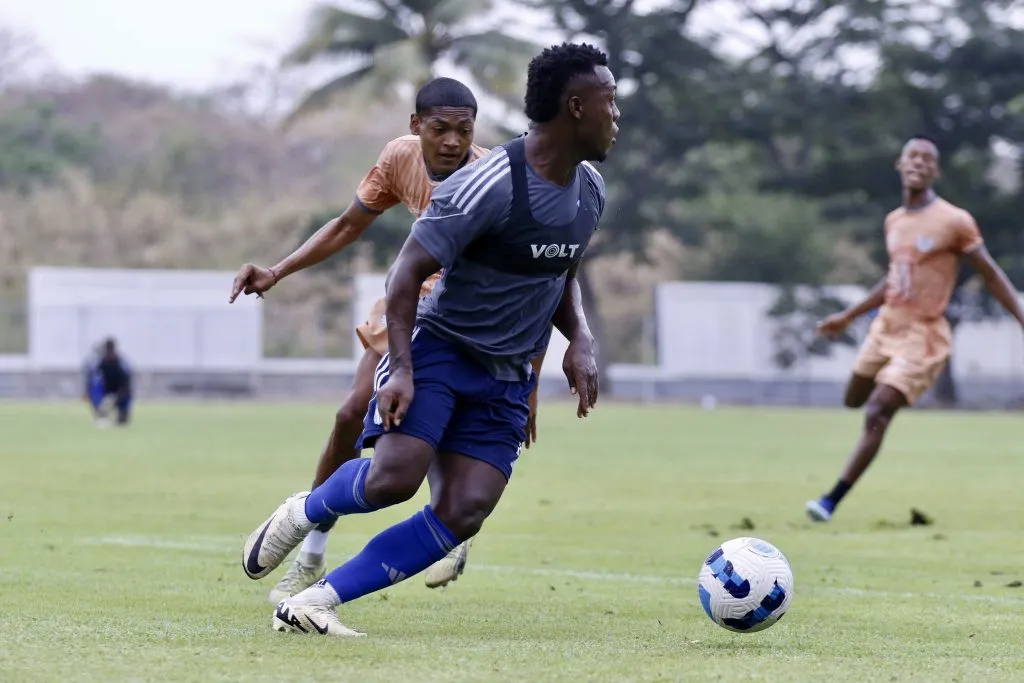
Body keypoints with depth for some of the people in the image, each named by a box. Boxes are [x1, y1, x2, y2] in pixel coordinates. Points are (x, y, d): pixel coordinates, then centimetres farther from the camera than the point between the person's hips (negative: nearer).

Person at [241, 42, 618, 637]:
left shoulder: (590, 191, 4)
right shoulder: (488, 186, -20)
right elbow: (408, 272, -16)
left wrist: (581, 341, 2)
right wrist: (402, 369, -24)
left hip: (509, 378, 6)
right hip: (440, 347, -6)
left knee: (463, 515, -12)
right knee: (394, 478, -27)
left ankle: (314, 603, -8)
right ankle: (305, 513, 9)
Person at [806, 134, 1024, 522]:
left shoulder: (954, 222, -12)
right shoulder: (894, 222, 8)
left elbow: (992, 276, -6)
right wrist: (848, 316, 25)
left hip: (923, 336, -7)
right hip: (887, 326, 7)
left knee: (877, 415, -16)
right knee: (854, 401, 18)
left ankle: (832, 501, -16)